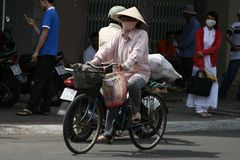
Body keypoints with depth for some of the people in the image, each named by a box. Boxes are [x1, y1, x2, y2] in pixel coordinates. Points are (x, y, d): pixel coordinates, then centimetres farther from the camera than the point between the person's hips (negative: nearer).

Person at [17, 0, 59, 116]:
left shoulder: (49, 13, -11)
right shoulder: (55, 13, 20)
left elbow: (44, 33, -18)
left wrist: (36, 51, -17)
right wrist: (34, 25, 25)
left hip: (45, 53, -10)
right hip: (51, 54, 10)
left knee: (38, 81, -11)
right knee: (46, 82, 9)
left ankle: (30, 108, -14)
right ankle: (45, 108, 9)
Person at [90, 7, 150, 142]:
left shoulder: (141, 34, -4)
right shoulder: (119, 36, 14)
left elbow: (137, 52, -20)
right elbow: (107, 49, 4)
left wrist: (127, 64, -37)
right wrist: (94, 61, -13)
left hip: (139, 72, -6)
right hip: (121, 73, 6)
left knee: (132, 84, -39)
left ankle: (136, 111, -11)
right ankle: (108, 133, -2)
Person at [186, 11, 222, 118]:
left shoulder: (217, 33, 9)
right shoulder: (200, 31, 0)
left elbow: (216, 47, -4)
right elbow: (198, 47, -9)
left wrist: (204, 52, -19)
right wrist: (200, 65, -18)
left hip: (211, 62, 3)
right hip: (200, 61, -3)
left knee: (209, 85, 0)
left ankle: (205, 108, 6)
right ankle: (199, 109, -4)